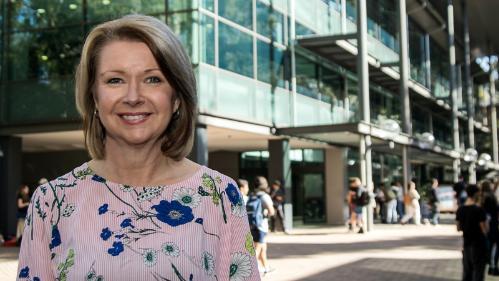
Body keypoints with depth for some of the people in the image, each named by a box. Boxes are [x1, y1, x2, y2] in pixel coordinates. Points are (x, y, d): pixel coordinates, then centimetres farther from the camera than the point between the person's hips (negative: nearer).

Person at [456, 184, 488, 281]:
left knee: (466, 271, 14)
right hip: (478, 244, -6)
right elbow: (485, 230, -17)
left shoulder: (460, 209, 1)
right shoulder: (479, 210, -18)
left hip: (466, 244, 6)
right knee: (478, 272, 2)